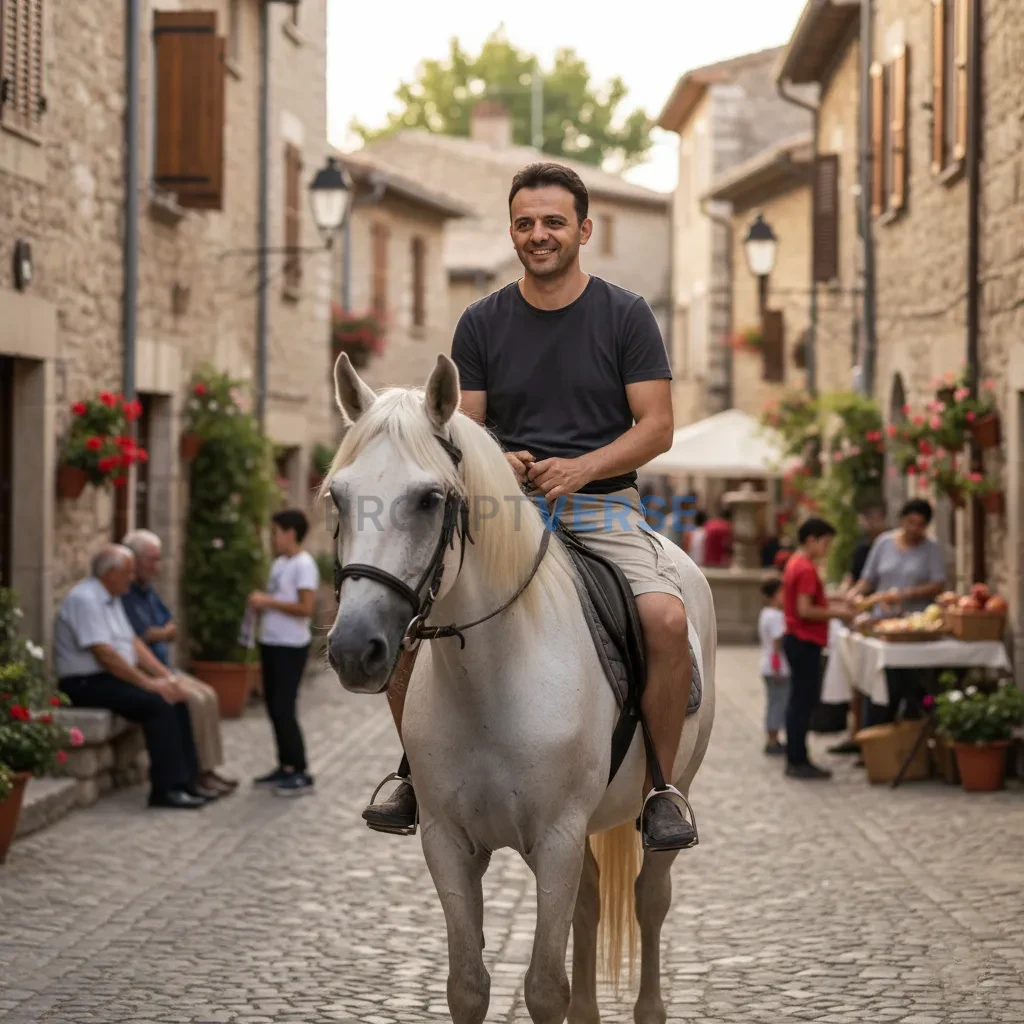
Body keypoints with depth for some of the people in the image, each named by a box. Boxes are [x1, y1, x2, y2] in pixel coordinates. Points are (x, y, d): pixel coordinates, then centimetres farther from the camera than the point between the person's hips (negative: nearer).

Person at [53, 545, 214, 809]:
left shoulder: (111, 599, 14)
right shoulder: (85, 599, -17)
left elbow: (133, 643, 15)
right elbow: (104, 654, -23)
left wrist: (166, 676, 2)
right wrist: (148, 683, -21)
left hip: (113, 678, 10)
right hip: (87, 684, -10)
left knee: (176, 701, -4)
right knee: (158, 704, -25)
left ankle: (186, 780, -3)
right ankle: (166, 788, -22)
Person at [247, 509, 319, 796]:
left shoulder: (304, 565, -15)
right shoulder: (279, 564, 13)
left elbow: (305, 608, -22)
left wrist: (268, 601, -19)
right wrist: (260, 602, 1)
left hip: (291, 647, -9)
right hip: (271, 643, 9)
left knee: (284, 708, -9)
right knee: (274, 707, 12)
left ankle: (301, 774, -4)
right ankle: (285, 768, 20)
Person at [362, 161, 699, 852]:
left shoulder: (625, 315, 4)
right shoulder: (483, 323, 10)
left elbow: (657, 427, 0)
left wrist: (580, 468, -16)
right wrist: (499, 462, -11)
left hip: (603, 504, -2)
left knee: (667, 617, -30)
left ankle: (661, 790, -12)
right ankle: (420, 777, 2)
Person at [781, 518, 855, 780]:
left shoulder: (795, 564, 14)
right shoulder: (806, 569, -17)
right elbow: (804, 610, -22)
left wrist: (832, 606, 14)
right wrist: (835, 613, -13)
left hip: (796, 640, 11)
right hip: (805, 642, -11)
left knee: (800, 701, 14)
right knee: (804, 701, -6)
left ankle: (795, 759, 18)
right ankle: (798, 761, -3)